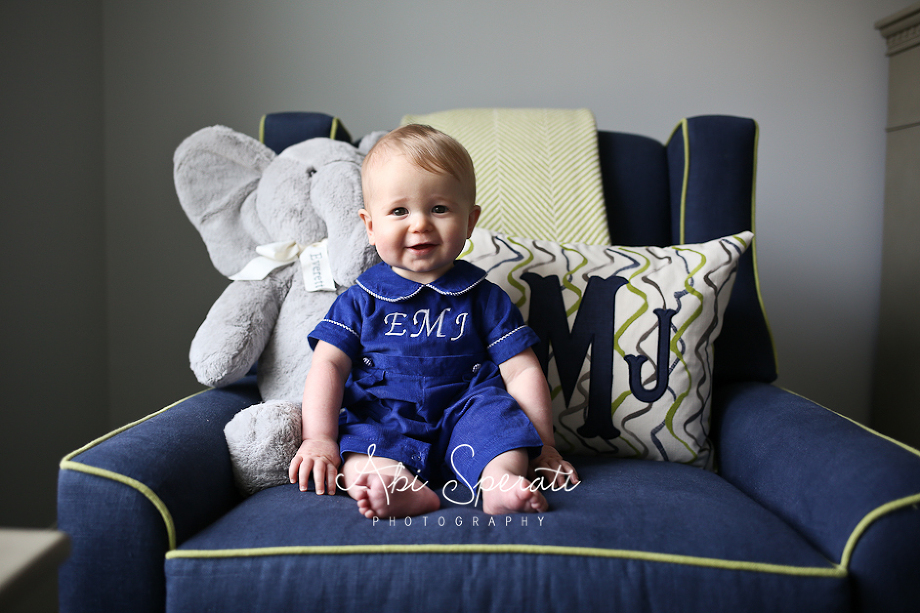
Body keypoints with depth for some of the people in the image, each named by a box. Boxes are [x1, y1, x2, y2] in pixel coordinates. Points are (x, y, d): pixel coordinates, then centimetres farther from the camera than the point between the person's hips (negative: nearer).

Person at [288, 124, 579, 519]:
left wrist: (542, 445, -3)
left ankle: (499, 481, -50)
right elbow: (328, 365, 1)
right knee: (355, 439, -29)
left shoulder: (483, 297, 7)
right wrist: (319, 438, -13)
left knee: (497, 408, -28)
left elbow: (522, 371, 4)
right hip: (382, 424, 0)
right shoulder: (362, 299, 7)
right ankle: (402, 488, -54)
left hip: (462, 419, 0)